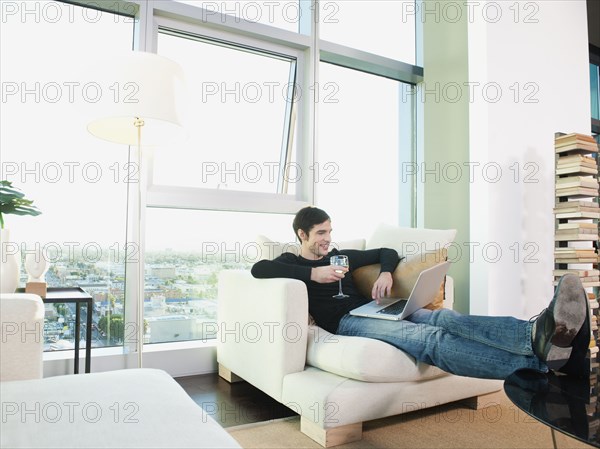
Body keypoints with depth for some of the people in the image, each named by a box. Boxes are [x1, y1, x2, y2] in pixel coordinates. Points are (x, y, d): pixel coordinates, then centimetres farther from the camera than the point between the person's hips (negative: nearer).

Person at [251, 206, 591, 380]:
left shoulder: (339, 255, 28)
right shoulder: (293, 262, 11)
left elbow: (387, 252, 31)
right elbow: (259, 268, -12)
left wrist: (386, 273, 6)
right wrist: (313, 273, -18)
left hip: (373, 308, 7)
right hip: (345, 322, -7)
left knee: (445, 318, -25)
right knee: (430, 338, -33)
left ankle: (539, 333, -48)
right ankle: (539, 358, -52)